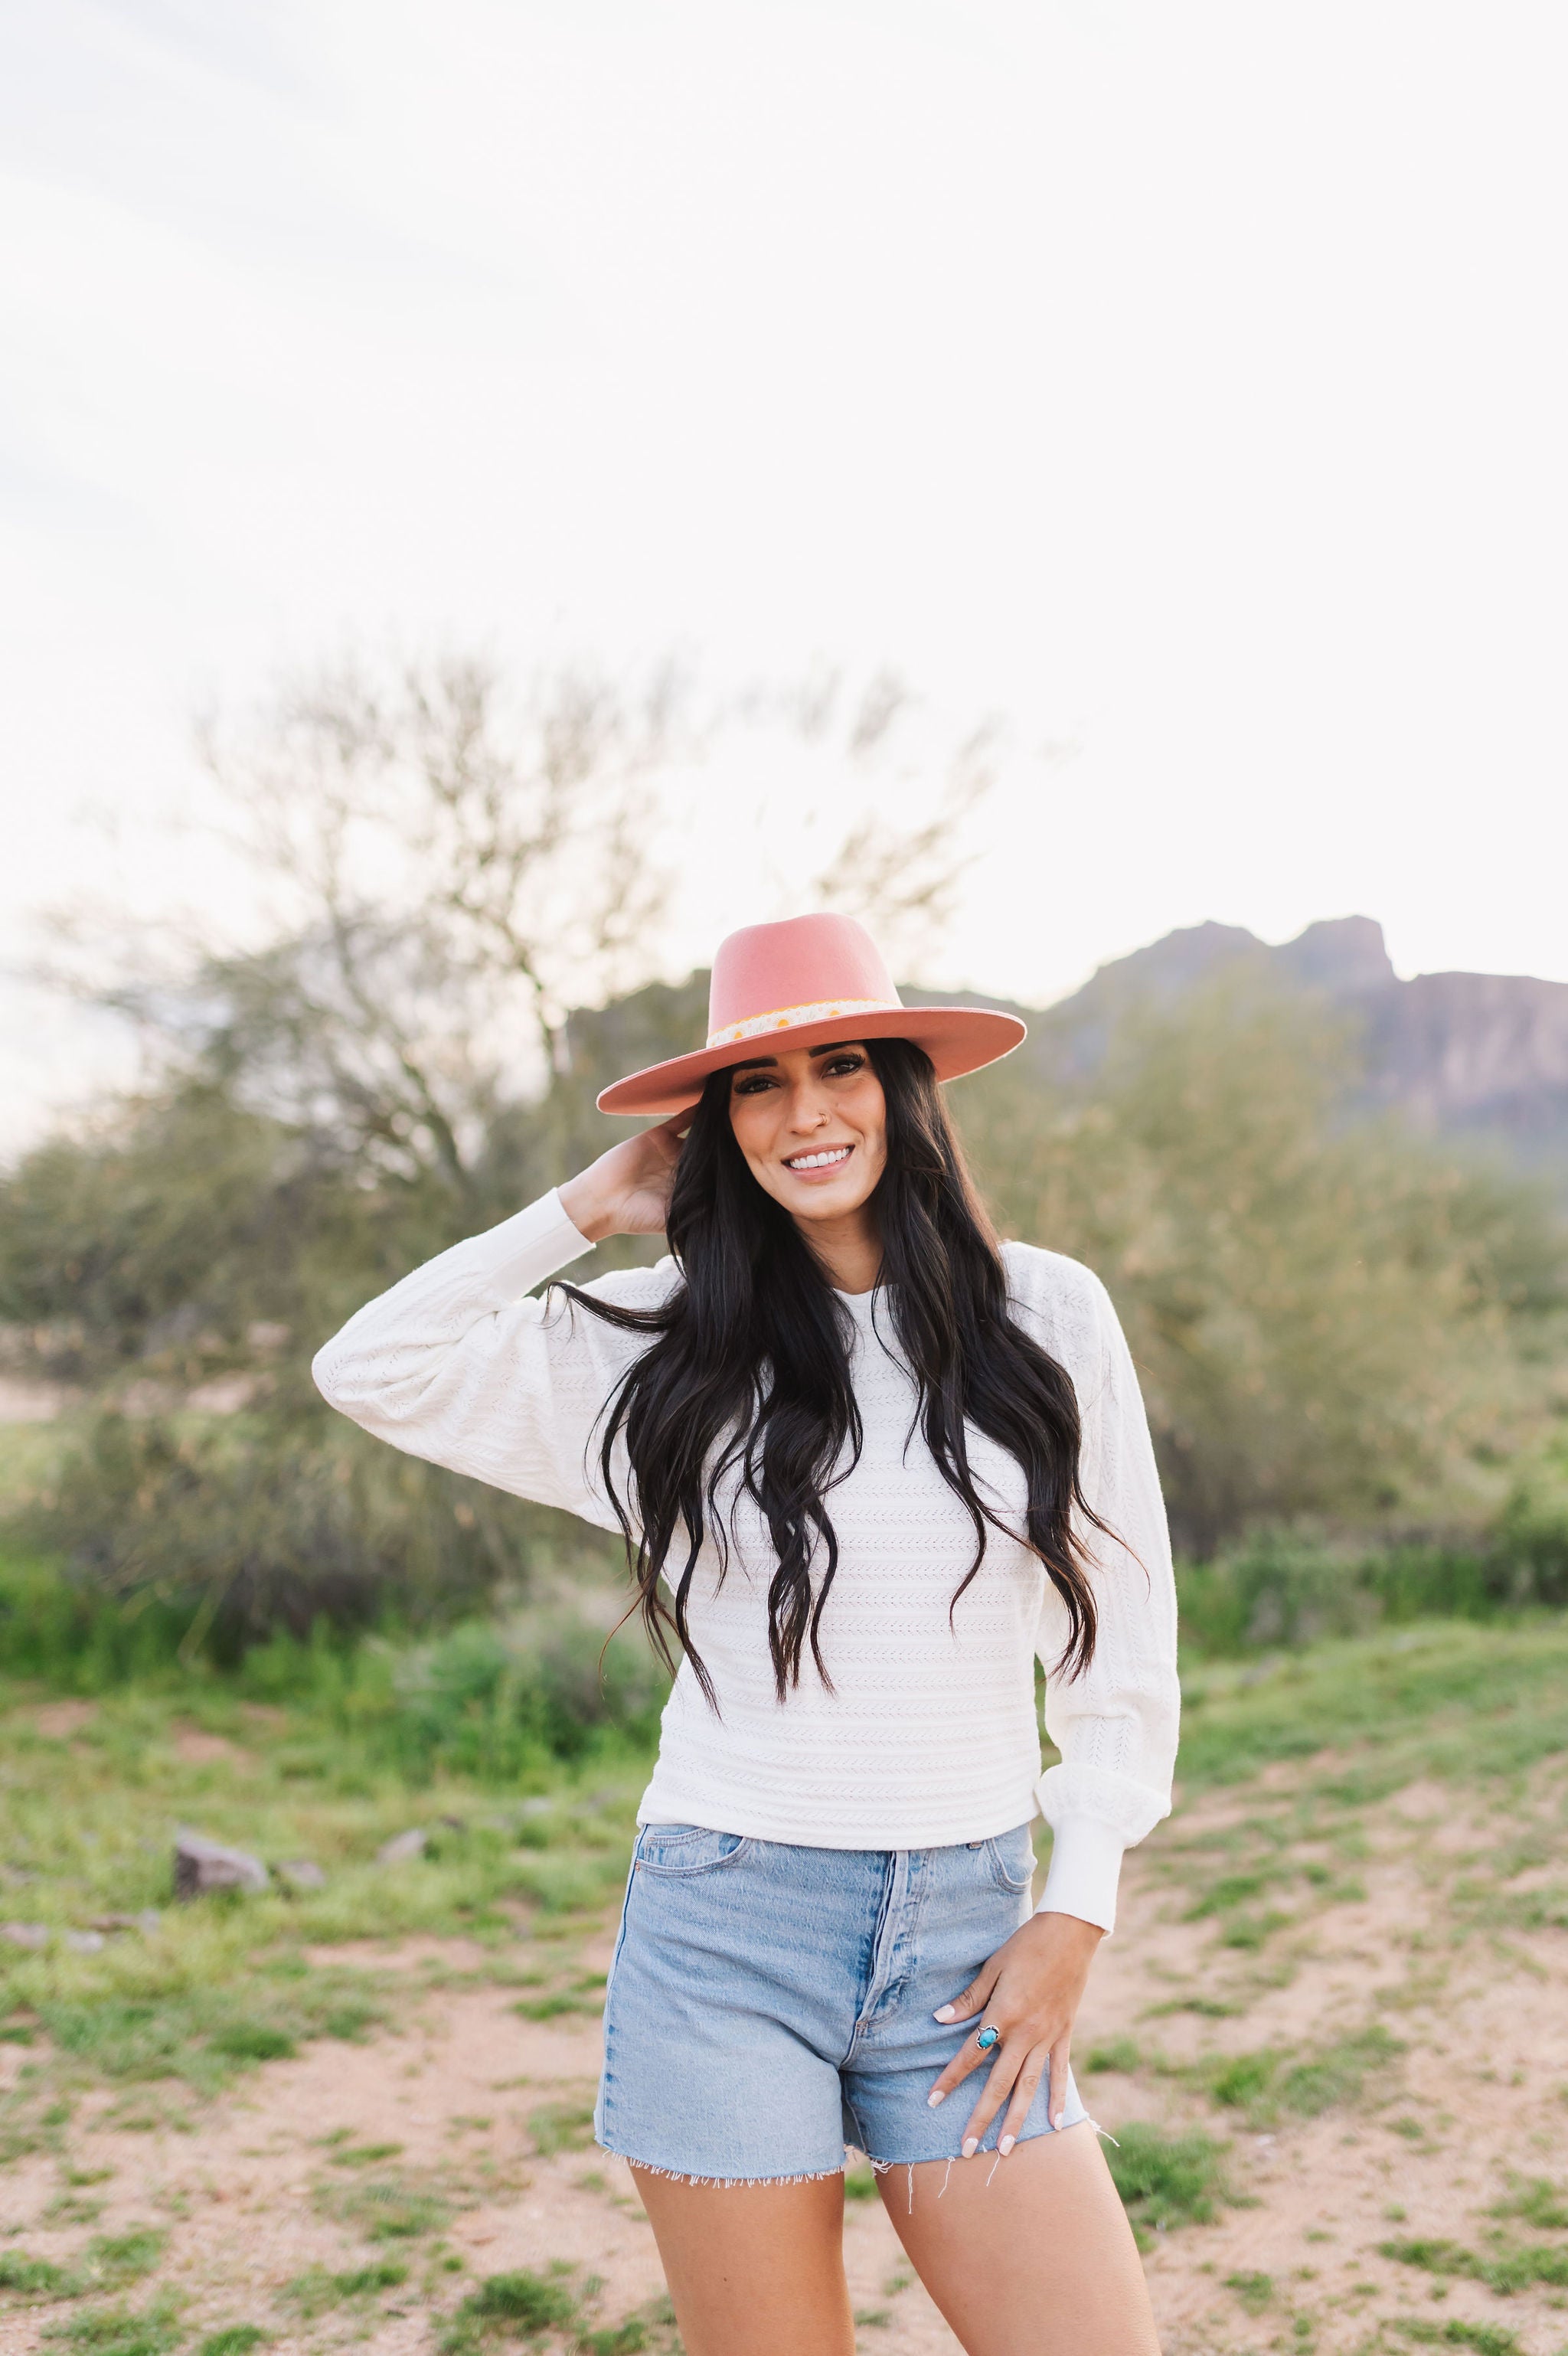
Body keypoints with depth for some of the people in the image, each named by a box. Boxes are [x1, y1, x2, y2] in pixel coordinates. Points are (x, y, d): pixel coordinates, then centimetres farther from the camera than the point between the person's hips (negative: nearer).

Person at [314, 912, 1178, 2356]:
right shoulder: (667, 1342, 2)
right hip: (722, 1924, 0)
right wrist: (589, 1208, 1)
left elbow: (1121, 1639, 6)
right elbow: (372, 1371, 0)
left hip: (966, 1934, 1)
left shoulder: (1047, 1316, 1)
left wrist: (1078, 1910, 1)